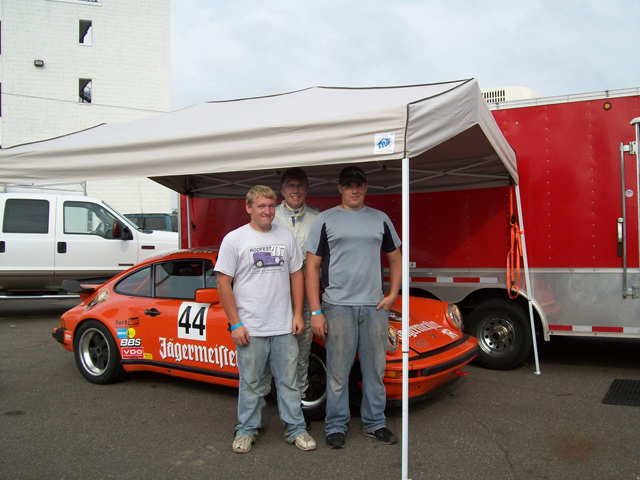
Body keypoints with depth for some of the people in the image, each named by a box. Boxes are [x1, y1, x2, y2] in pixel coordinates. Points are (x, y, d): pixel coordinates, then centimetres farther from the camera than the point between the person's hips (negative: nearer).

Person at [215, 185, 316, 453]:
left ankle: (295, 428, 22)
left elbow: (296, 275, 13)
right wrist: (235, 324, -10)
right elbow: (223, 283, -5)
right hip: (250, 329, -3)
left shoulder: (286, 237, 9)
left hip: (284, 327, 3)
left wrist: (298, 314, 6)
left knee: (288, 380, 11)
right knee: (250, 382, 9)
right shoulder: (234, 239, -3)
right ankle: (246, 430, 24)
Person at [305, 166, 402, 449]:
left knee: (375, 368, 10)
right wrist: (315, 311, -6)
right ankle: (336, 426, 16)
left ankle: (374, 423, 24)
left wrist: (393, 294, 5)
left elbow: (395, 259, 20)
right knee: (338, 371, 2)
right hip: (337, 306, -3)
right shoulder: (326, 220, 4)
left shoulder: (380, 219, 13)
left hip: (375, 307, 3)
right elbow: (312, 267, 1)